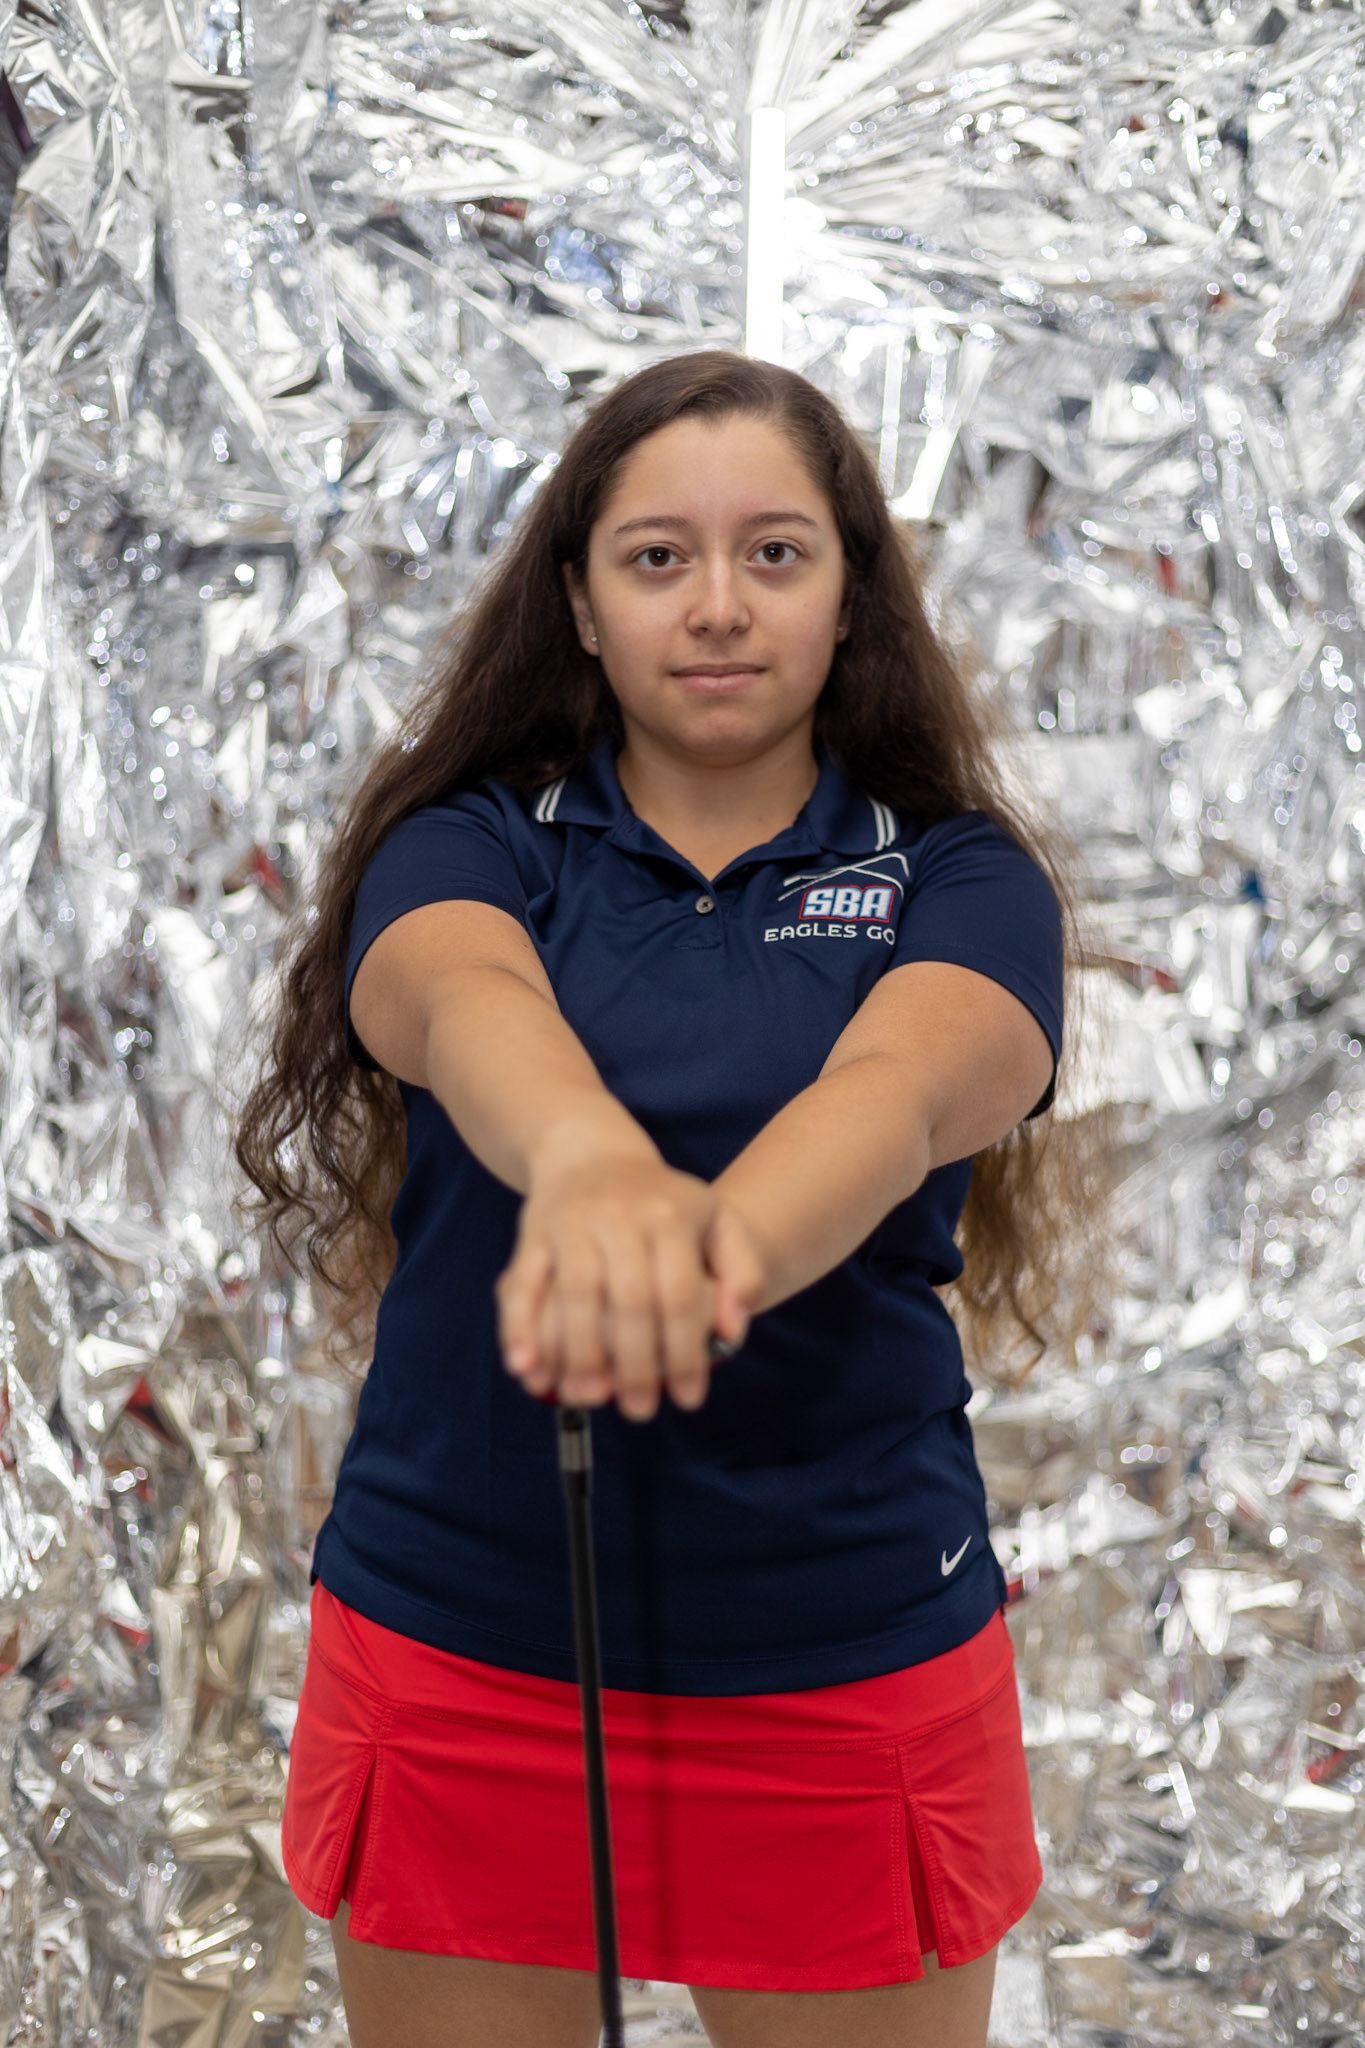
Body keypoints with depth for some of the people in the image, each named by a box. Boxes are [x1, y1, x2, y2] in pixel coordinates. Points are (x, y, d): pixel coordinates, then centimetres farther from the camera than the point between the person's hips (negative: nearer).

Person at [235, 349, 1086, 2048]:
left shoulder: (963, 881, -2)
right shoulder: (467, 843, -1)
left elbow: (901, 1085, -24)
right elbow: (462, 1002, -25)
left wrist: (720, 1248, -47)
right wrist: (587, 1161, -49)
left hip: (847, 1667, 0)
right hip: (456, 1646, 1)